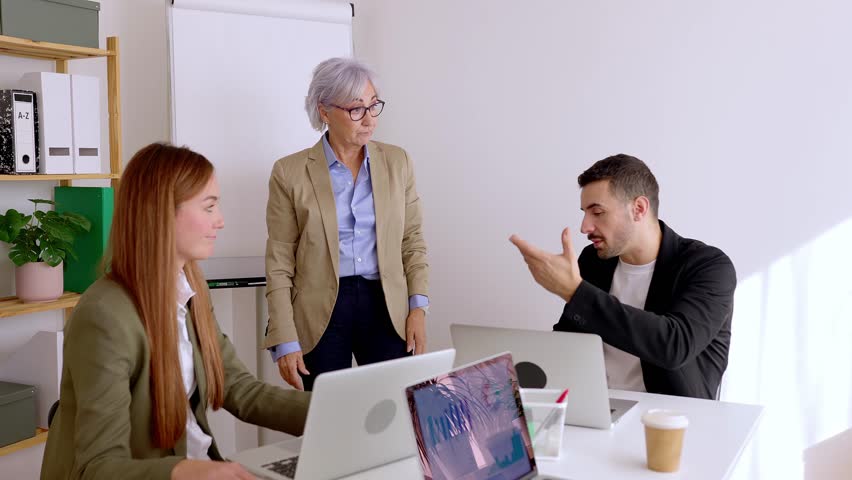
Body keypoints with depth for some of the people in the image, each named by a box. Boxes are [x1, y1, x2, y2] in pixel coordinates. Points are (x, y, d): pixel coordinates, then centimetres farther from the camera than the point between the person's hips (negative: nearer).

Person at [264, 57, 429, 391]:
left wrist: (418, 306, -2)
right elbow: (280, 263, -2)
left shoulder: (397, 162, 5)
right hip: (319, 315, -2)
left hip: (386, 308, 2)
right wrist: (285, 341, -7)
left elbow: (412, 240, 10)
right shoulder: (290, 172, -3)